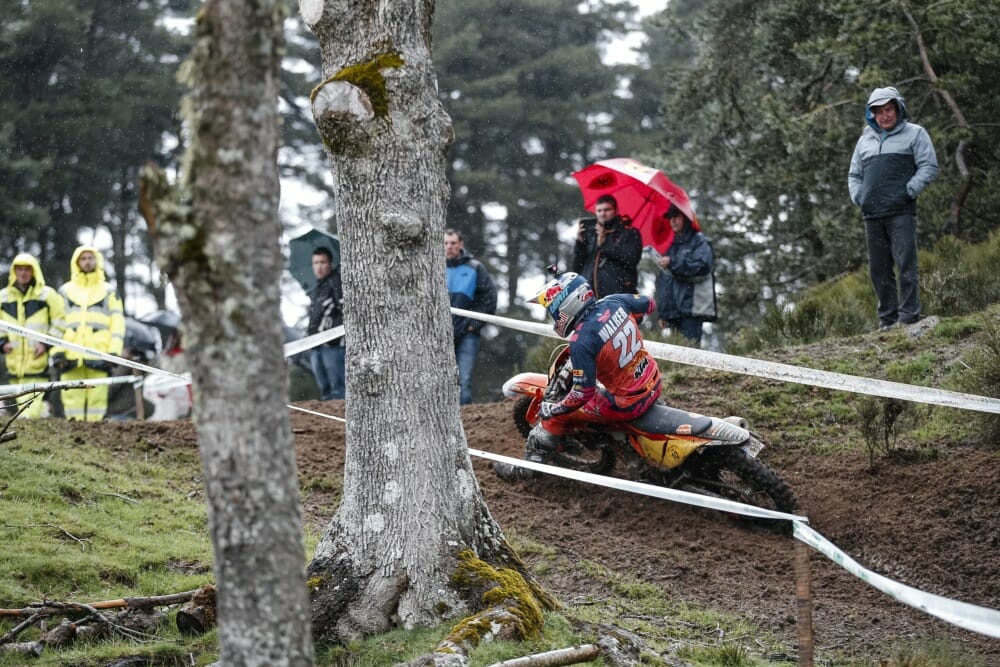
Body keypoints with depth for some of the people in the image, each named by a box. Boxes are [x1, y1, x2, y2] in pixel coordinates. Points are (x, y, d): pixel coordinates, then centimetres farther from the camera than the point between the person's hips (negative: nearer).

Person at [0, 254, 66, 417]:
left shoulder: (48, 295, 3)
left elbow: (59, 322, 4)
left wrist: (48, 343, -7)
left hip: (37, 362, -4)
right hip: (14, 362, 4)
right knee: (20, 399, 6)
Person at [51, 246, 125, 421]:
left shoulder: (108, 291, 14)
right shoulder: (66, 291, 17)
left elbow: (118, 322, 8)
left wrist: (114, 352, -4)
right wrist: (57, 351, -1)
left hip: (98, 354, -1)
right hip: (71, 354, 1)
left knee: (97, 396, -6)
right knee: (72, 396, -3)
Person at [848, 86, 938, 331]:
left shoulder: (914, 134, 7)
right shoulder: (865, 140, 21)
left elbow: (929, 166, -1)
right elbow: (854, 175, 27)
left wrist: (909, 191, -12)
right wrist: (858, 196, 8)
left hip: (901, 212, -5)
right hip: (872, 216, 5)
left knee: (905, 264, -12)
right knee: (878, 269, 5)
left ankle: (909, 316, -12)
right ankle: (887, 318, 10)